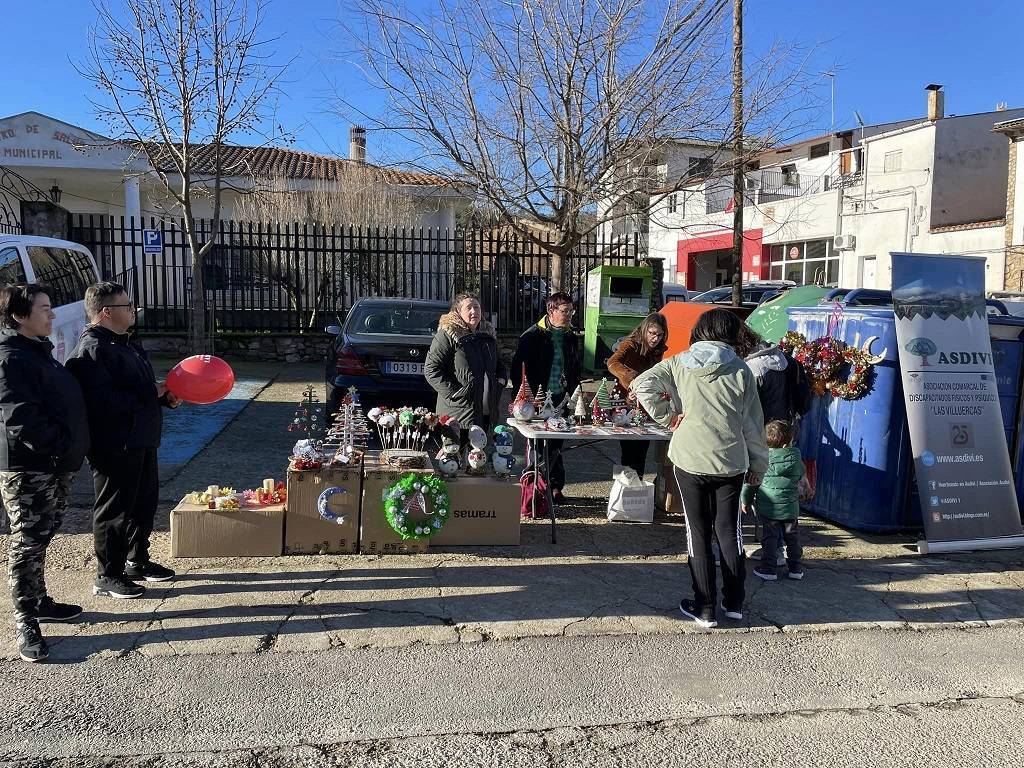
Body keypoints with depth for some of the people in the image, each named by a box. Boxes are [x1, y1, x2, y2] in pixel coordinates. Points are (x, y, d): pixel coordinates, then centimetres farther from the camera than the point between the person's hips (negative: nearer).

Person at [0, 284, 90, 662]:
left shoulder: (39, 351, 15)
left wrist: (70, 447, 17)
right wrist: (58, 443, -20)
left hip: (55, 465, 9)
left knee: (40, 540, 19)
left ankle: (39, 602, 32)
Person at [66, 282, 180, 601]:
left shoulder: (125, 343, 14)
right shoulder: (91, 349, -19)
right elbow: (101, 401, -28)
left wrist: (163, 396, 5)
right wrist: (149, 394, -21)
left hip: (141, 442, 10)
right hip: (114, 446, -10)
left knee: (144, 503, 19)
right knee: (114, 511, 1)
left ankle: (137, 562, 34)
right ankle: (107, 577, 15)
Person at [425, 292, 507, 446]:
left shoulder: (489, 334, 16)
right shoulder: (448, 334, -8)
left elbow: (499, 365, 30)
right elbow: (431, 369, -13)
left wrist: (502, 378, 9)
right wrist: (452, 392, -18)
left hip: (486, 413, 7)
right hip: (458, 411, -7)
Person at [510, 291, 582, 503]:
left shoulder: (571, 336, 10)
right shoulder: (533, 335, -6)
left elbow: (577, 367, 22)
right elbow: (518, 367, -5)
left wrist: (573, 391, 12)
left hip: (562, 398, 5)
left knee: (556, 443, 11)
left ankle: (555, 486, 20)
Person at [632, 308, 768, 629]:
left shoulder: (680, 363, 1)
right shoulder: (740, 370, 0)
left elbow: (642, 385, -10)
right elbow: (753, 422, 3)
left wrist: (667, 417, 0)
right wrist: (758, 463, 14)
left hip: (690, 459, -1)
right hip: (731, 461, 1)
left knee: (698, 532, 9)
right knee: (729, 530, 14)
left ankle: (705, 608, 13)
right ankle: (734, 603, 23)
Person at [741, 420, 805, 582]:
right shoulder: (797, 460, -2)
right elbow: (801, 478, 16)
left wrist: (746, 501, 7)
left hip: (767, 507, -2)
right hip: (791, 507, 2)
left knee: (769, 537, 5)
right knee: (792, 536, 15)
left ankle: (768, 568, 6)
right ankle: (795, 567, 22)